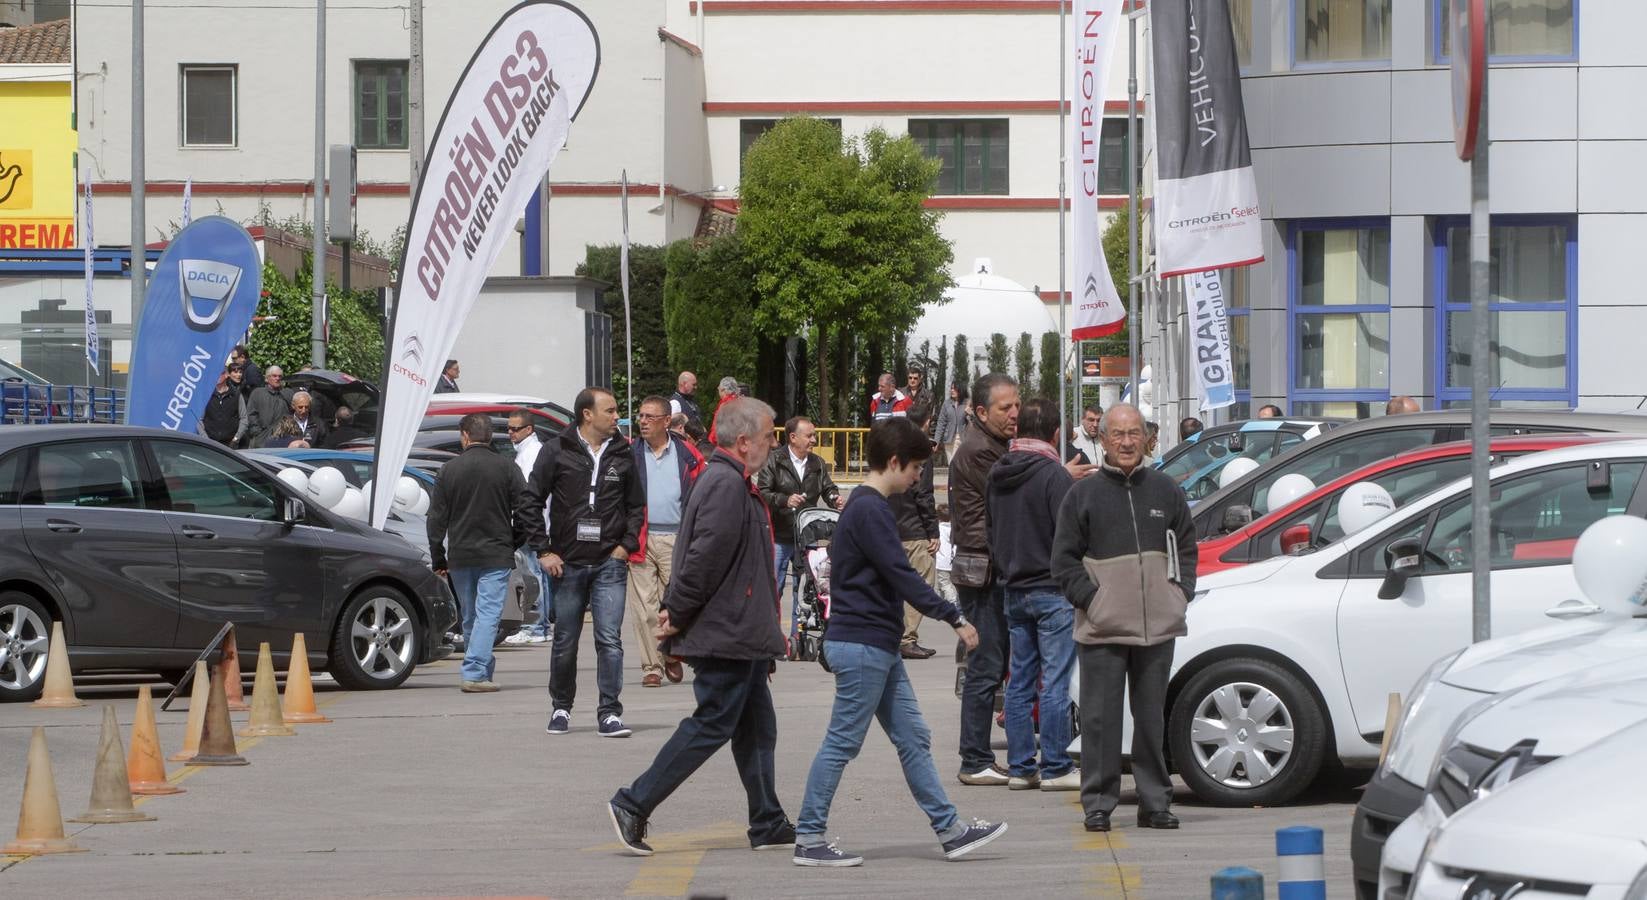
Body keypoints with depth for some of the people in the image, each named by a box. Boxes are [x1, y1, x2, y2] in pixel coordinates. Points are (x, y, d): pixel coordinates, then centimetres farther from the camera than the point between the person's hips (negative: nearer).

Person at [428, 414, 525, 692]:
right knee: (488, 614, -6)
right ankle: (475, 673, -18)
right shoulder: (506, 469, -3)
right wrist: (513, 543, 12)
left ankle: (482, 668, 24)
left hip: (460, 555, 2)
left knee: (470, 617, 15)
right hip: (496, 555, -2)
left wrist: (438, 559, 10)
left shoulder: (449, 470, 2)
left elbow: (436, 518, 4)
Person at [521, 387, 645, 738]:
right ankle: (561, 708, 23)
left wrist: (627, 544, 3)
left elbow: (636, 505, 16)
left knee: (610, 639, -8)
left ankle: (609, 713, -5)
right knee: (565, 641, 8)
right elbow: (529, 502, 1)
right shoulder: (557, 452, -1)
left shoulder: (622, 455, 7)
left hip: (609, 564, 1)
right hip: (568, 563, -1)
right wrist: (543, 551, -4)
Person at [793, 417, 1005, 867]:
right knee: (843, 743, -5)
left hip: (878, 645, 11)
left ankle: (950, 829, 14)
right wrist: (955, 618, -18)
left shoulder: (866, 506, 16)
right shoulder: (870, 510, -16)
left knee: (913, 738, 11)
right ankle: (809, 838, -1)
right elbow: (901, 575, -20)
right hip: (861, 644, -11)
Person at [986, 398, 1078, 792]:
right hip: (1052, 591, -7)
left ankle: (1020, 767, 11)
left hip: (1013, 590, 7)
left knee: (1020, 682, 10)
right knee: (1054, 682, -4)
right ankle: (1055, 768, -3)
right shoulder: (1053, 474, -15)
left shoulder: (998, 474, 8)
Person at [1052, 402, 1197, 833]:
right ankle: (1098, 803, 3)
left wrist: (1180, 593, 3)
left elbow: (1186, 549, 17)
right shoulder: (1083, 495, 3)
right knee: (1101, 718, -3)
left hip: (1158, 626, 2)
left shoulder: (1166, 491, 11)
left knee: (1152, 717, 8)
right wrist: (1090, 599, -7)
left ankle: (1155, 802, 14)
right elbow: (1064, 559, 3)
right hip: (1102, 630, -2)